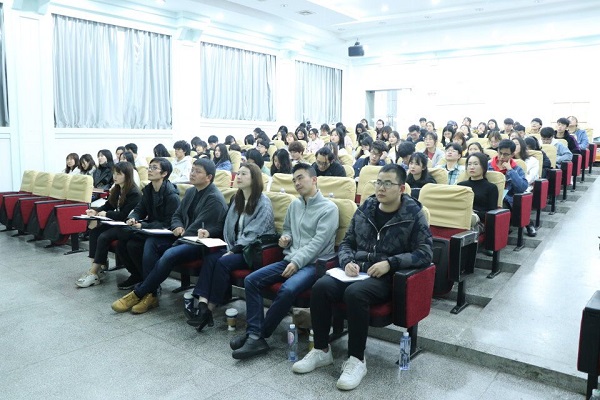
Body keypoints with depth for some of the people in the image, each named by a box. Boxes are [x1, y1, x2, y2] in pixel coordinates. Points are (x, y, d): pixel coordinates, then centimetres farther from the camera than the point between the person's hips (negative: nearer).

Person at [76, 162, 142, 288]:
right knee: (94, 230, -10)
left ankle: (94, 273, -17)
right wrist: (96, 211, -5)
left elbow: (125, 215, -21)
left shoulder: (134, 193, -17)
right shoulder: (117, 189, 11)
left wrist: (106, 214, -17)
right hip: (116, 223, 9)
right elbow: (108, 205, 14)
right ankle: (99, 265, -11)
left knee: (103, 237, -24)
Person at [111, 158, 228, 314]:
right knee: (151, 242, -11)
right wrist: (178, 227, -4)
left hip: (202, 243, -9)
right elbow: (177, 215, 21)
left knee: (170, 254, -31)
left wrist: (180, 240, -19)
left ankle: (138, 294, -15)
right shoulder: (190, 192, 14)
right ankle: (150, 295, -15)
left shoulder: (215, 199, -14)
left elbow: (213, 229, -20)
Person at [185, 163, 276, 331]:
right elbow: (229, 229, 13)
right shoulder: (237, 200, 16)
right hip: (235, 248, 7)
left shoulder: (263, 203, -7)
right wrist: (230, 249, -3)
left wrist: (233, 251, -18)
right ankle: (202, 304, -30)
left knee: (223, 262, -28)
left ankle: (209, 310, -19)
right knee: (210, 258, -21)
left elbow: (252, 234, -14)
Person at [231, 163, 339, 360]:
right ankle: (255, 336, -16)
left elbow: (318, 242, -14)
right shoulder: (294, 205, 16)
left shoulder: (329, 208, -5)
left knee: (287, 289, -34)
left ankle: (258, 334, -15)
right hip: (289, 260, 7)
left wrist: (297, 262, -21)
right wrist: (284, 237, 5)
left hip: (312, 263, -7)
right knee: (251, 280, -12)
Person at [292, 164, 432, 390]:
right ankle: (321, 350, -5)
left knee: (354, 293, -34)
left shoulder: (414, 214, -3)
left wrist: (389, 263, -20)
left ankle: (356, 360, -16)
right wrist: (348, 262, -7)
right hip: (357, 271, 5)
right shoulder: (365, 209, 10)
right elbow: (346, 243, 15)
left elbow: (425, 253, -9)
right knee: (321, 287, -22)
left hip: (388, 277, -4)